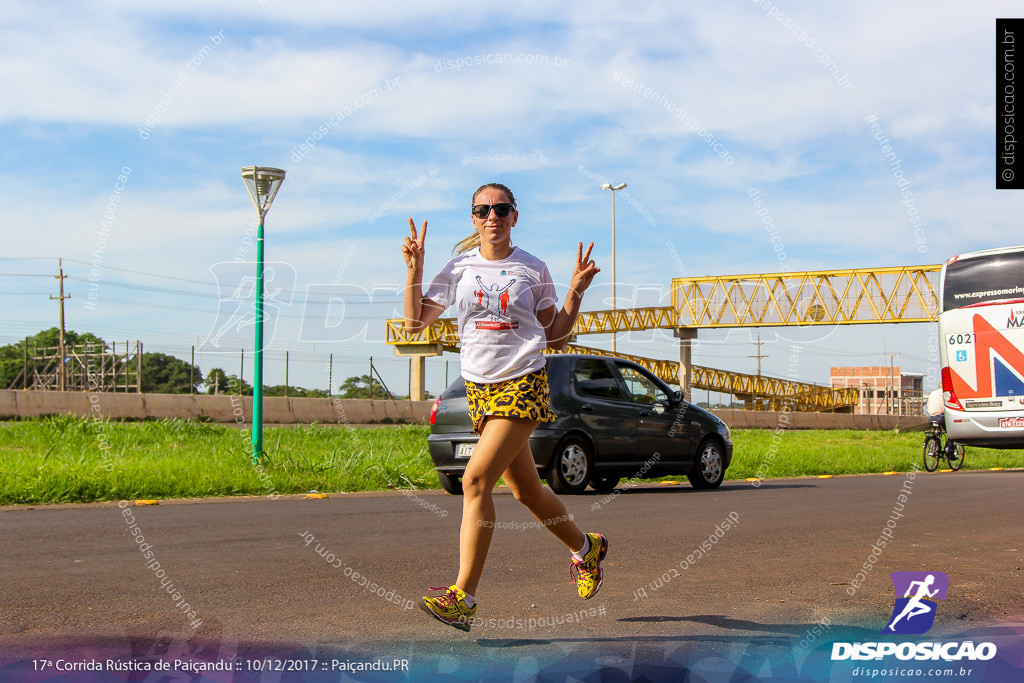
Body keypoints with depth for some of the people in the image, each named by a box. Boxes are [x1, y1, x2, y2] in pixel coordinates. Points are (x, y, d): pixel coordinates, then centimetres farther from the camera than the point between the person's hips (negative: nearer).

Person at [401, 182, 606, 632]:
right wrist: (414, 269, -5)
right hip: (480, 386, 4)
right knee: (526, 491, 11)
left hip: (524, 383, -4)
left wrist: (576, 290, -3)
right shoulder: (460, 267, 7)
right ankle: (586, 547, 38)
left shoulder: (533, 269, 2)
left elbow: (554, 336, 9)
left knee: (476, 479, -18)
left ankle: (463, 598, -15)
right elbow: (415, 323, 4)